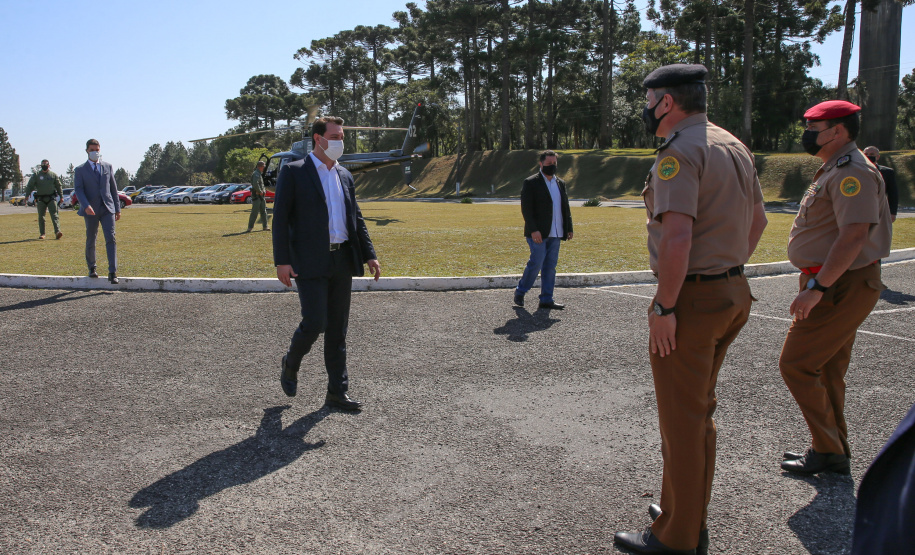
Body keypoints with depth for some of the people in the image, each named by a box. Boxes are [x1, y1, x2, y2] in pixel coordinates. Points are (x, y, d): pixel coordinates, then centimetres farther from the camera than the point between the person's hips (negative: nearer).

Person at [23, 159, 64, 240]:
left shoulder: (53, 175, 9)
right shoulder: (36, 175, 7)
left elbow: (59, 186, 13)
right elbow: (30, 186, 4)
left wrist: (61, 196, 8)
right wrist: (27, 195, -7)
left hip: (51, 198, -1)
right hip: (41, 199, 1)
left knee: (54, 215, -11)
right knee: (41, 217, 5)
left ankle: (57, 231, -21)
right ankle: (42, 234, 11)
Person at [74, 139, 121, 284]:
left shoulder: (107, 167, 12)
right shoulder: (80, 170, 4)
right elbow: (78, 190, -6)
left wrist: (117, 208, 12)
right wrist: (86, 206, -23)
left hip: (107, 208, 1)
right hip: (91, 211, -1)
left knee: (111, 239, -11)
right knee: (91, 241, 9)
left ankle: (112, 273, -15)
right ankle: (91, 268, 29)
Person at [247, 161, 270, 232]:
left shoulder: (260, 174, 18)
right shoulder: (256, 174, -15)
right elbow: (255, 184, -28)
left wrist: (264, 191, 8)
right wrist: (260, 191, -17)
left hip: (261, 195, 10)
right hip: (256, 196, -10)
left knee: (263, 211, 12)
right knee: (255, 212, -8)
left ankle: (265, 226, 17)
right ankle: (250, 227, -4)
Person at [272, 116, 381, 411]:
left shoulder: (344, 175, 15)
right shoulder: (293, 171, -3)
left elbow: (356, 218, 19)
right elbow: (280, 217, -7)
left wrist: (369, 254, 11)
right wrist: (282, 261, -14)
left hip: (342, 261, 6)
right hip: (310, 262, -6)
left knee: (338, 329, 8)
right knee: (314, 322, -11)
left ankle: (337, 391, 17)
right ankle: (290, 365, 20)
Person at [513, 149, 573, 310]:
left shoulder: (561, 183, 16)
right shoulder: (531, 183, -4)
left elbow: (565, 208, 19)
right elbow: (526, 208, -11)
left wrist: (569, 228, 10)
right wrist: (533, 230, -19)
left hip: (555, 233, 6)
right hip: (538, 233, -6)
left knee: (550, 266, 6)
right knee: (536, 263, -7)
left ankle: (546, 299, 11)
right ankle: (520, 292, 11)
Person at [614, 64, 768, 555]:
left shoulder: (680, 153, -17)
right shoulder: (735, 147, 13)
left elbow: (678, 235, -27)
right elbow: (757, 219, 22)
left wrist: (664, 307, -22)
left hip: (691, 298, -10)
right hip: (734, 293, 10)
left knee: (682, 419, 1)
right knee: (701, 410, 20)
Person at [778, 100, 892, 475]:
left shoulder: (852, 173, -17)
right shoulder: (834, 170, 16)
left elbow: (854, 236, -27)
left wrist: (816, 288, -30)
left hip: (841, 287, -11)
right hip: (838, 286, 11)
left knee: (795, 364, -7)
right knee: (826, 371, 16)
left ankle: (828, 449, 6)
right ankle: (835, 452, 27)